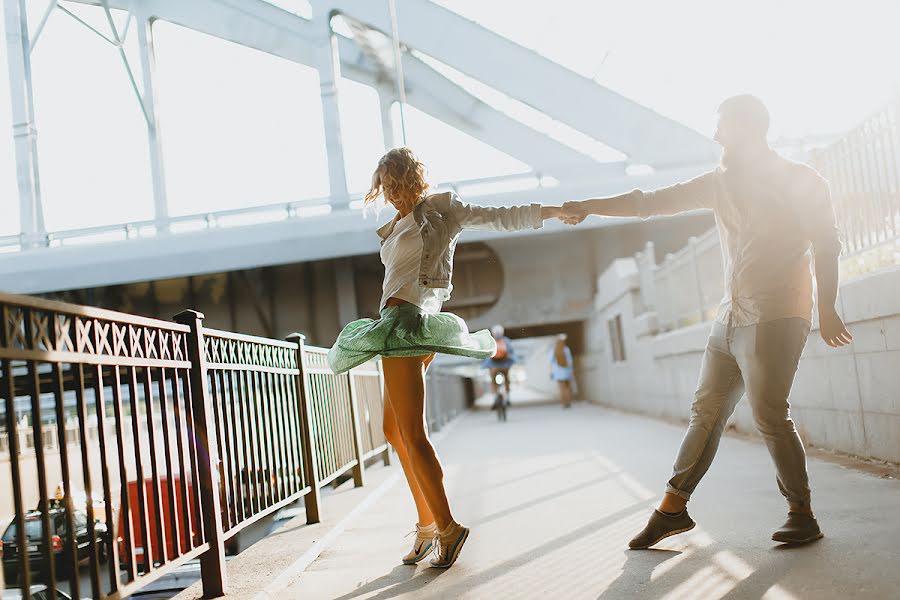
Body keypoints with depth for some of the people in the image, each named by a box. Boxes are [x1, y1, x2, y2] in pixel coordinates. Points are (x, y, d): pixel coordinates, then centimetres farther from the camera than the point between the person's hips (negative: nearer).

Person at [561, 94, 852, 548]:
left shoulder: (802, 181, 0)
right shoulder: (721, 183, 14)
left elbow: (827, 247, -3)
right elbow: (651, 202, 13)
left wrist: (826, 311, -11)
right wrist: (591, 207, 8)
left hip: (776, 318, -6)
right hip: (730, 318, 6)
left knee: (769, 415, -10)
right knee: (706, 412, 5)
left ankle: (802, 515, 4)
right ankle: (672, 508, 9)